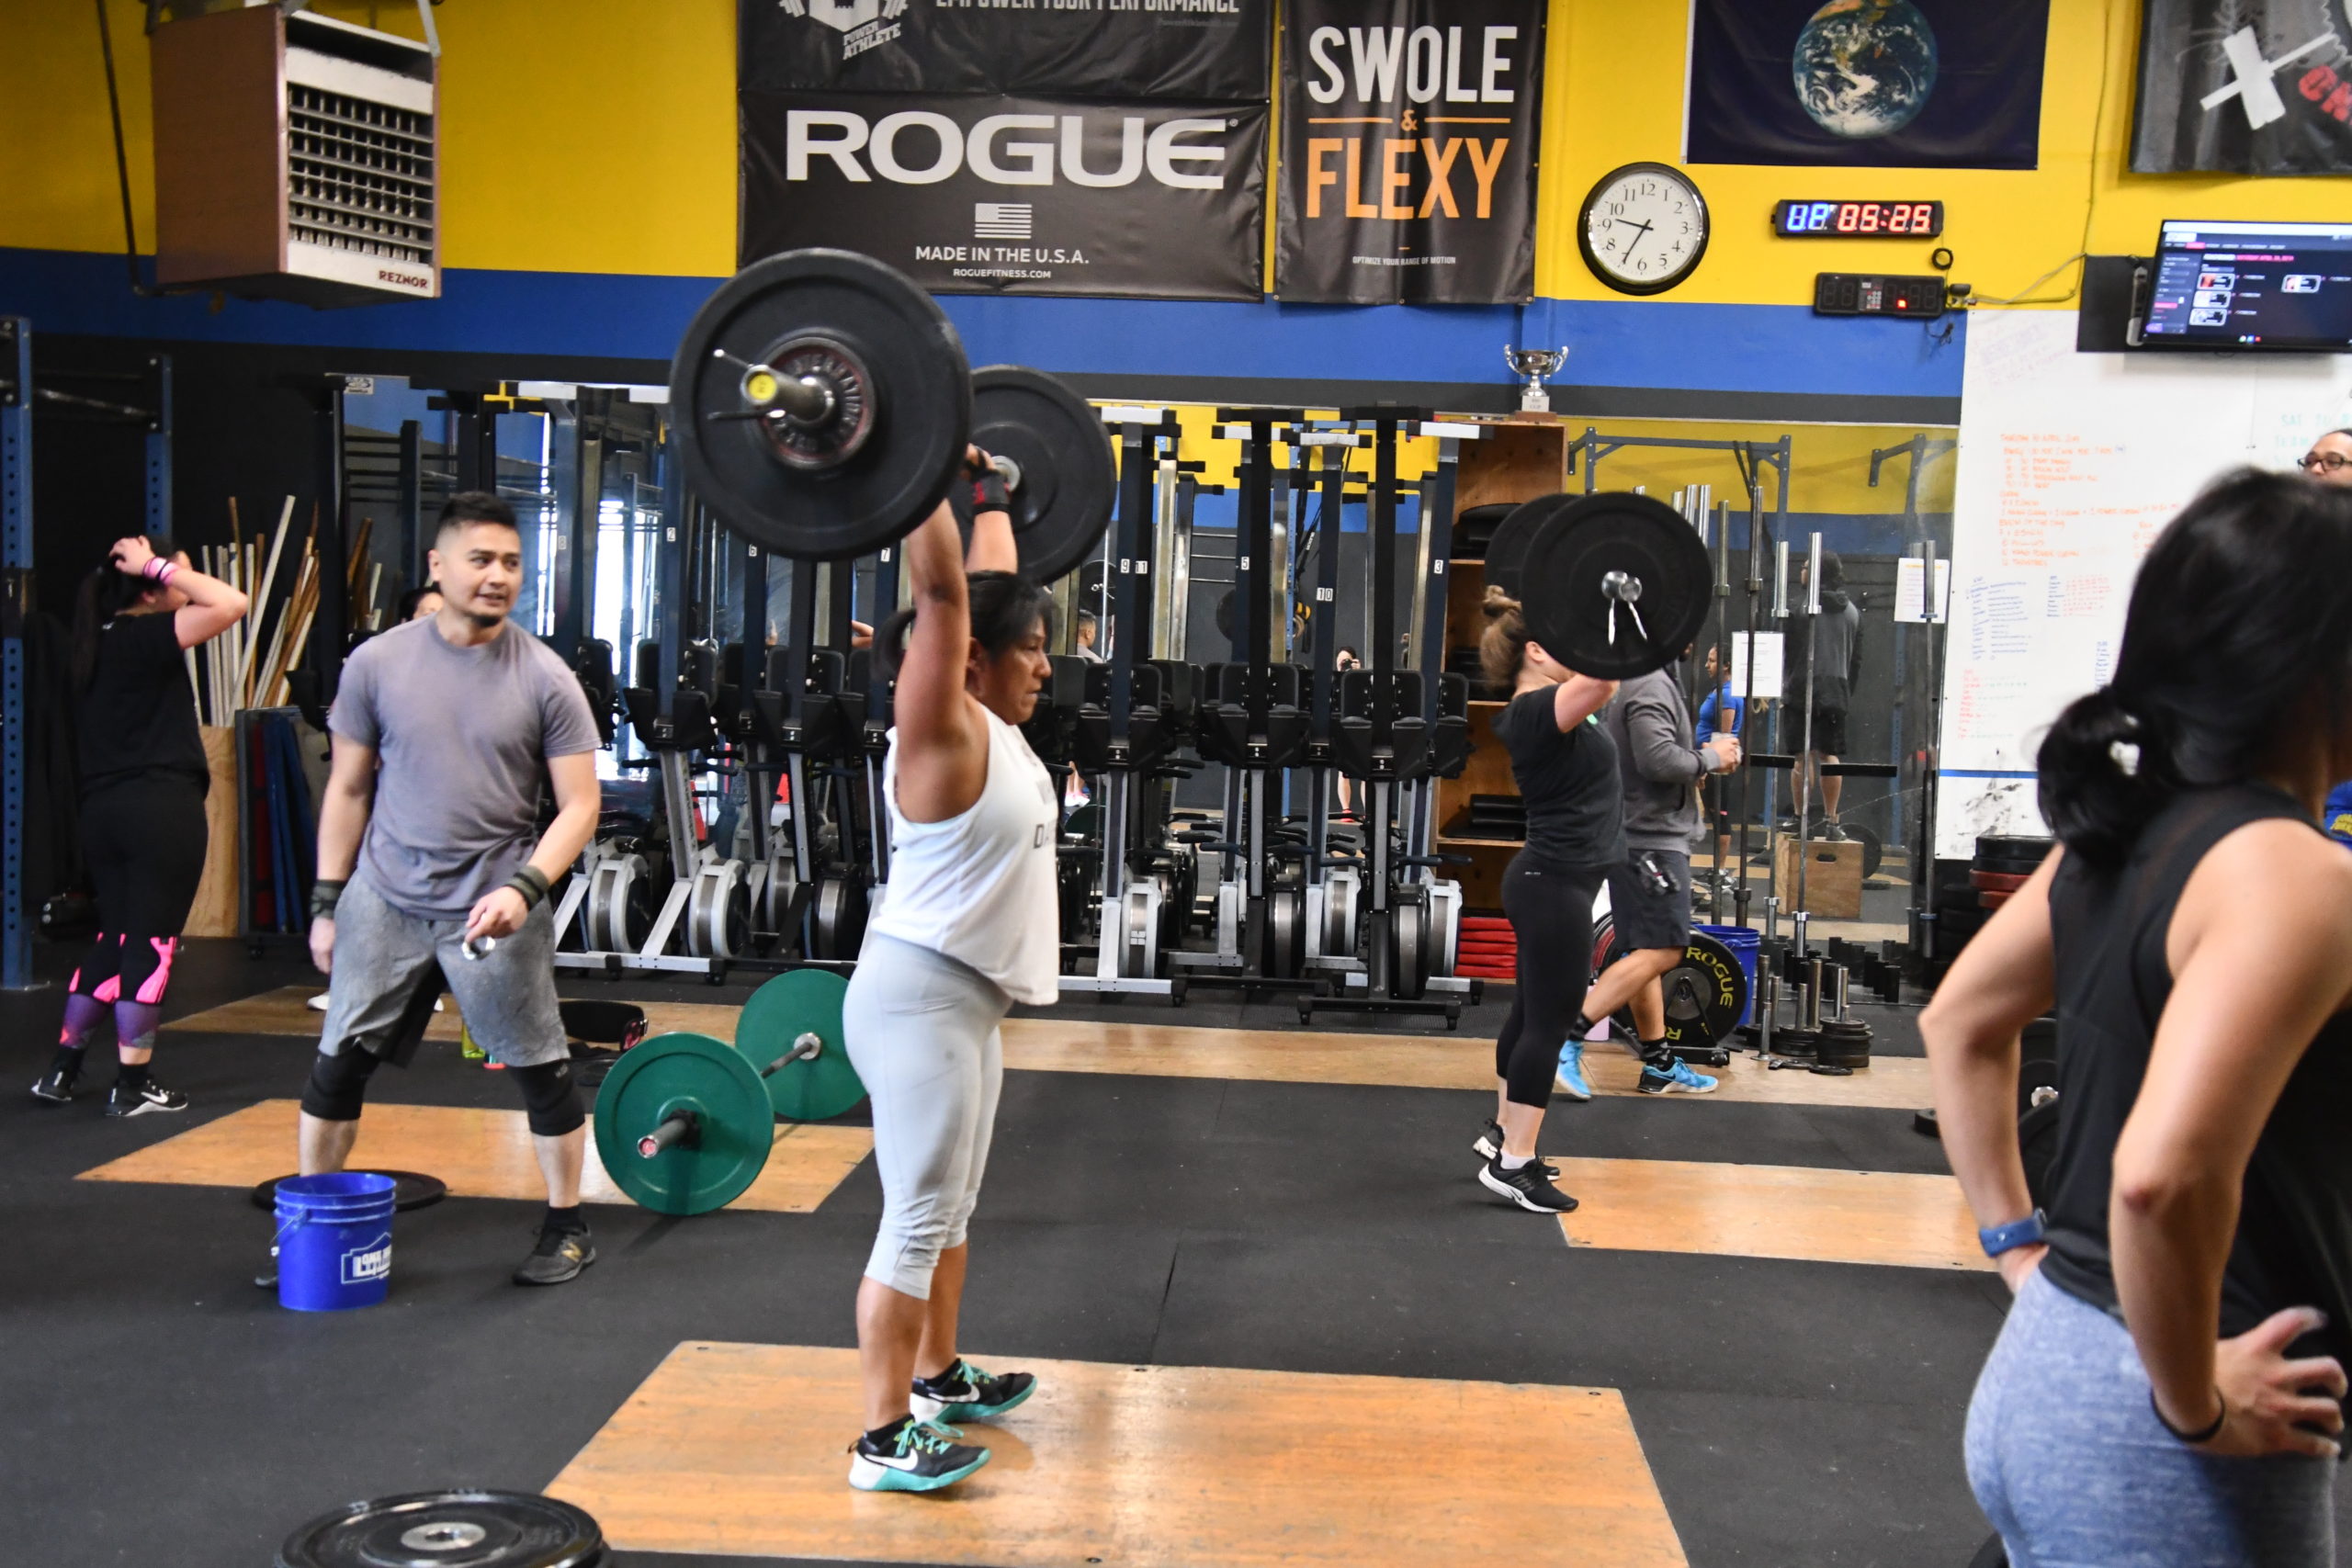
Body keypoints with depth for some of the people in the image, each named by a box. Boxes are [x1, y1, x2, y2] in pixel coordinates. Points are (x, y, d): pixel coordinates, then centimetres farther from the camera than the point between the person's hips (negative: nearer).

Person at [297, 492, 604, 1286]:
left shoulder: (545, 679, -7)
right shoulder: (378, 663, -1)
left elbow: (579, 805, -7)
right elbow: (348, 789, 6)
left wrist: (523, 889, -21)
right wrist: (327, 903, 5)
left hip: (493, 907, -2)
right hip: (384, 900, 2)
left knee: (542, 1070, 5)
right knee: (338, 1063, 7)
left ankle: (566, 1226, 21)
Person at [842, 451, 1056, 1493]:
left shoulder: (991, 727, 8)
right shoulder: (942, 731, -15)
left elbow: (991, 583, 20)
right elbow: (943, 592, -26)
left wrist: (990, 492, 27)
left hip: (967, 999, 10)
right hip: (918, 998, -10)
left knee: (952, 1206, 19)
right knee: (917, 1219, -5)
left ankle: (938, 1379, 34)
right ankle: (884, 1440, 3)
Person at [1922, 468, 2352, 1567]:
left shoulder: (2127, 827, 4)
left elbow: (1959, 1022, 16)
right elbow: (2163, 1173, -33)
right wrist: (2196, 1408, -19)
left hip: (2049, 1367, 8)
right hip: (2145, 1428, -8)